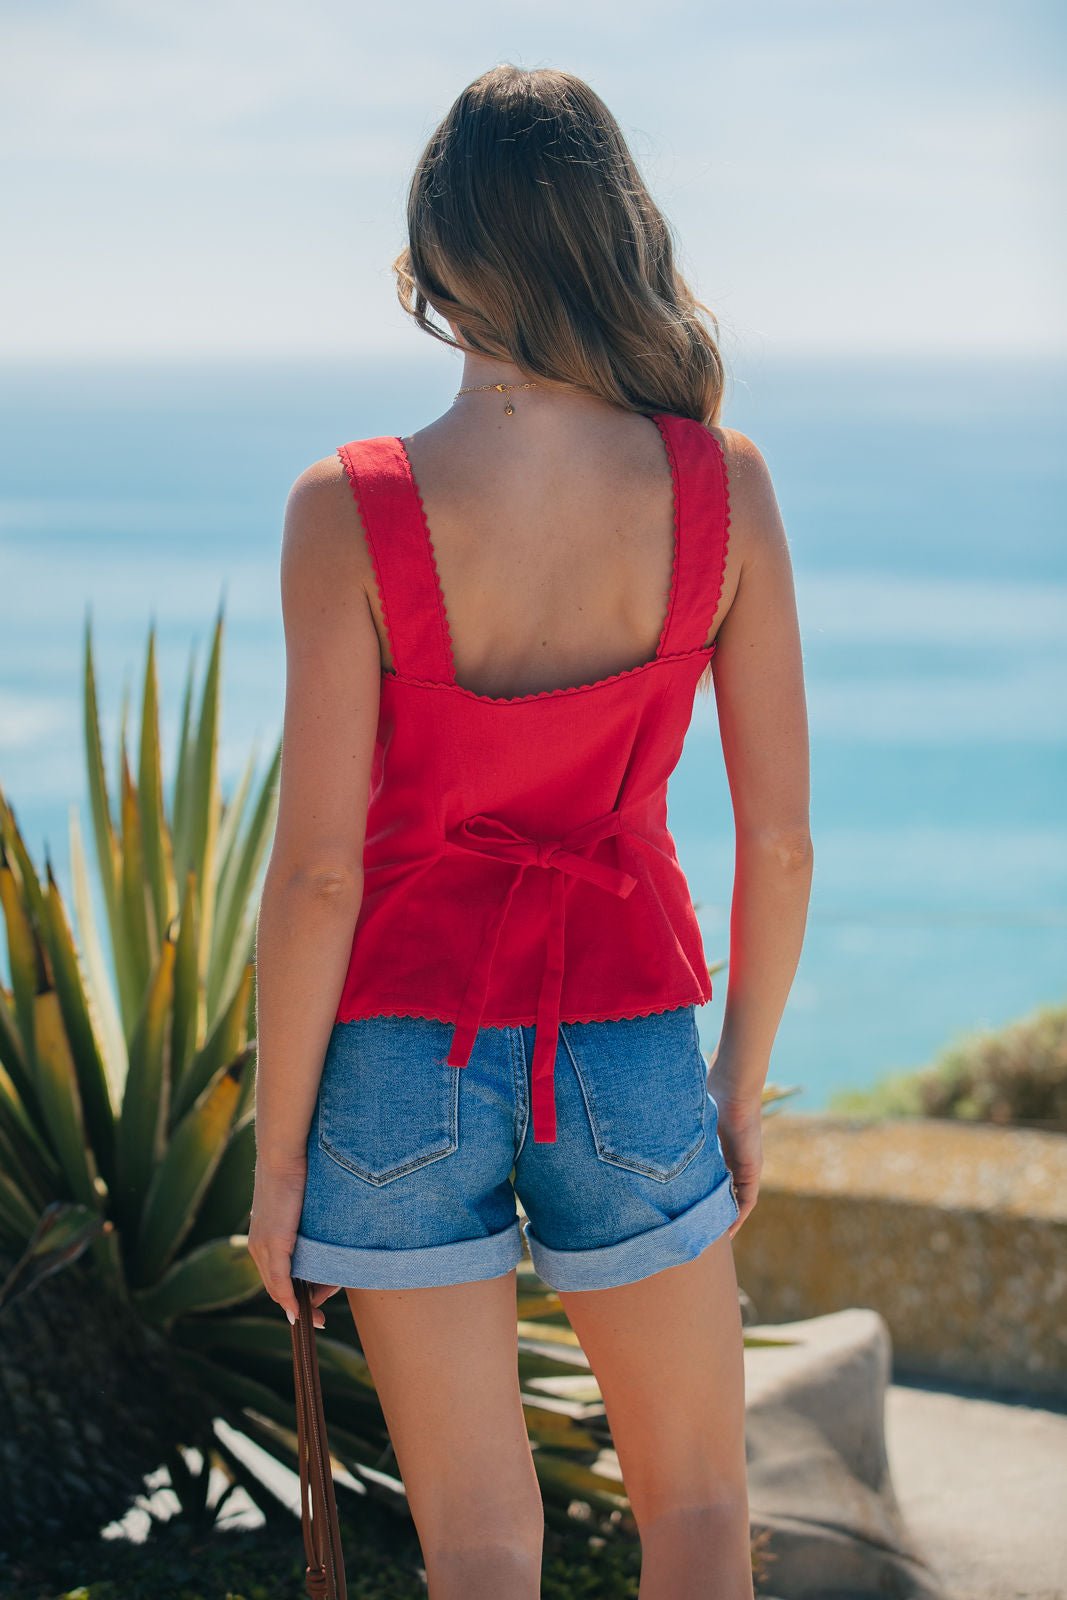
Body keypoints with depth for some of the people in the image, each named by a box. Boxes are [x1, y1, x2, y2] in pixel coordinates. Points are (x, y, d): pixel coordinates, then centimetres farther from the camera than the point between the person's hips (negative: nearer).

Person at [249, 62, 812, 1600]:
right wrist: (745, 1074, 11)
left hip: (406, 1052, -1)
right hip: (626, 1055, 1)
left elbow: (320, 867, -14)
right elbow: (780, 838, -4)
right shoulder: (722, 484, -9)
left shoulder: (353, 507, -15)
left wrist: (277, 1157, -3)